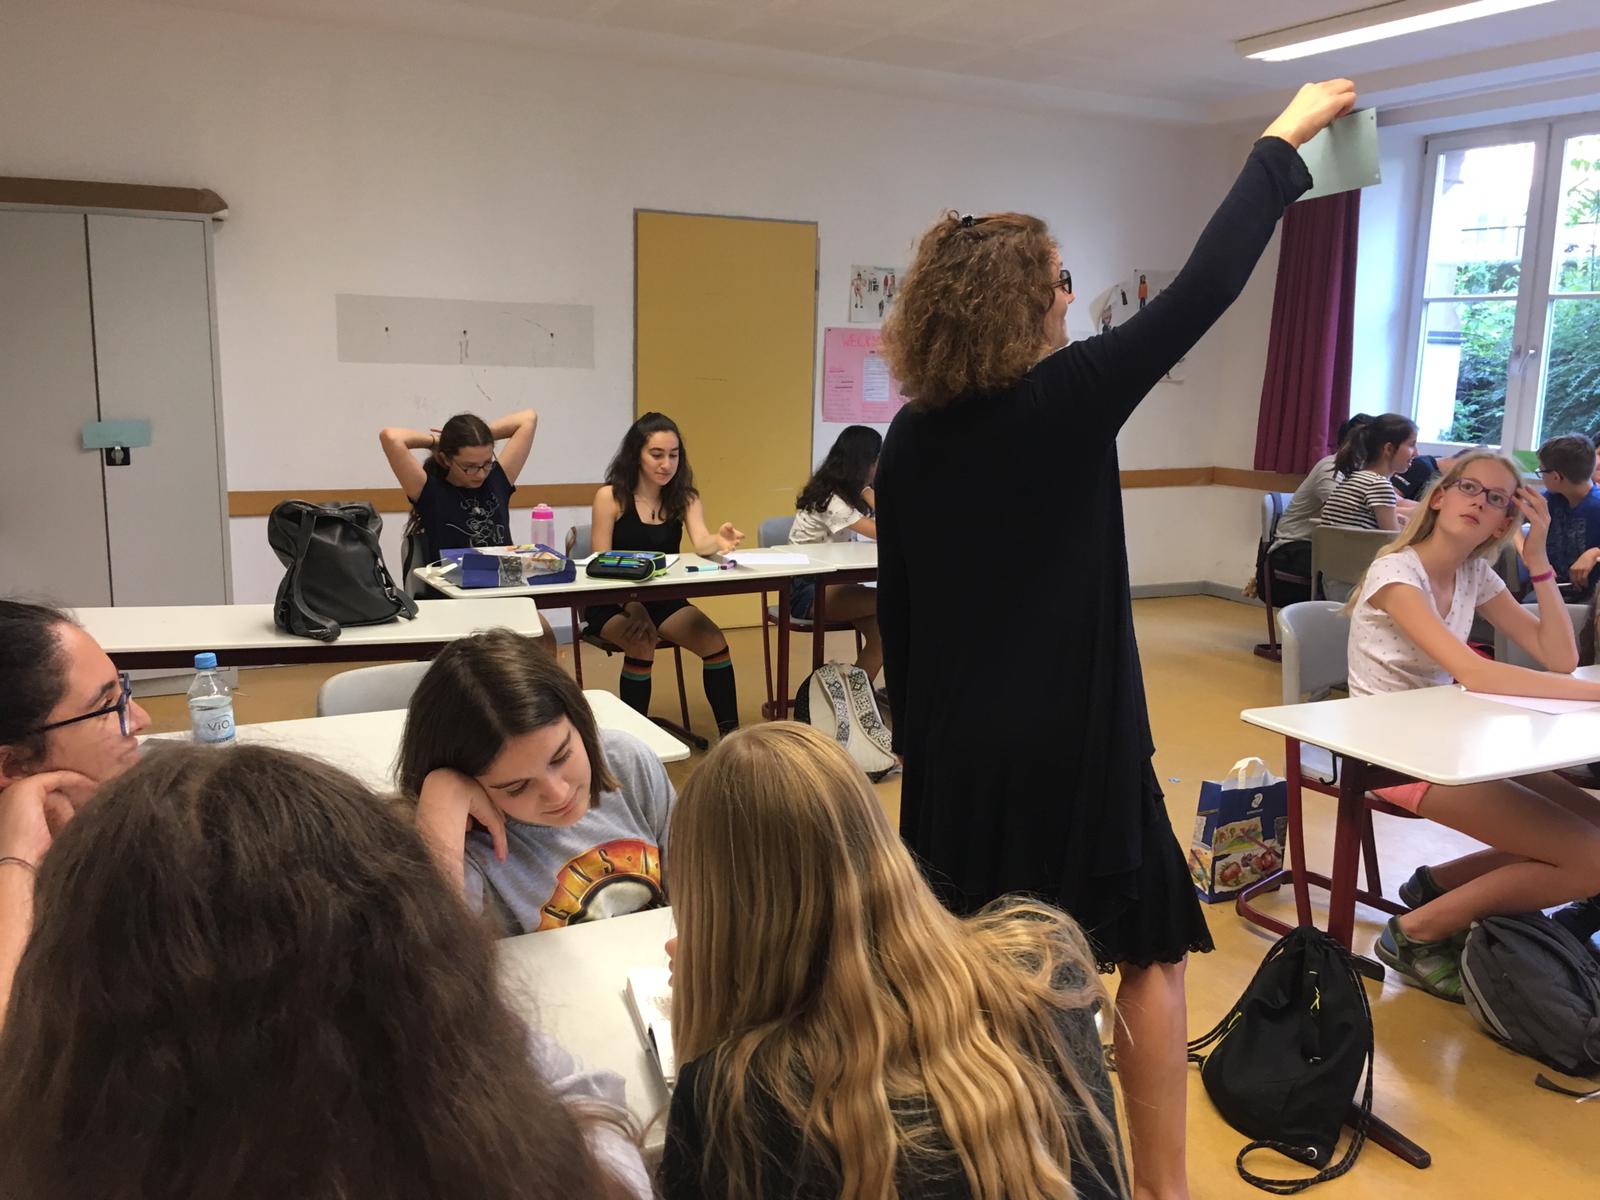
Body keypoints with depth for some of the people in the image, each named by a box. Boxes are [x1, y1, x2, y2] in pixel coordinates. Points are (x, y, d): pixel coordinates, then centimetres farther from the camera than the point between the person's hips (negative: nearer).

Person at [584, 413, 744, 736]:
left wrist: (719, 542, -44)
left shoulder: (684, 498, 0)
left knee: (714, 641, -21)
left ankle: (730, 734, -11)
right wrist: (634, 608, -26)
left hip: (664, 600, 3)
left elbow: (701, 543, -18)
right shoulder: (610, 497, -10)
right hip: (612, 604, -3)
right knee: (641, 644, -32)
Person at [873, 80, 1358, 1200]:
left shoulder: (911, 436, -1)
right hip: (1071, 741, -4)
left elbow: (896, 607, 5)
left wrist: (914, 732, 16)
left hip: (954, 745, 5)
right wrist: (1283, 144, 5)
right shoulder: (1070, 398, -15)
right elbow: (1204, 287, -8)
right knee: (1151, 950, 15)